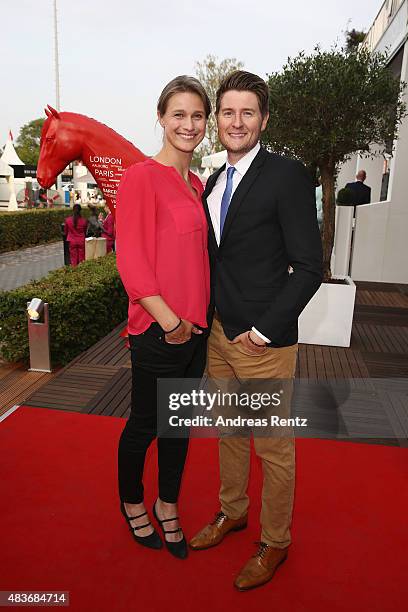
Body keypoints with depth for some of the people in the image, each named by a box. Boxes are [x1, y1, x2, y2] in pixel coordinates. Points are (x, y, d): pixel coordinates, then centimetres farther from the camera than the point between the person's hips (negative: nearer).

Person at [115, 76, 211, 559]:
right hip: (158, 332, -7)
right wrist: (169, 320, -17)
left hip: (195, 328, 7)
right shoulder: (141, 176, -11)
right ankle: (132, 502, 41)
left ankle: (167, 505, 42)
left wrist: (197, 316, 9)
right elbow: (129, 258, -15)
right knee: (144, 425, 12)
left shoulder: (197, 185, 12)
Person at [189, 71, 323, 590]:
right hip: (217, 334, 7)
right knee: (229, 432, 21)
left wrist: (264, 330, -15)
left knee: (274, 448, 9)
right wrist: (207, 319, 9)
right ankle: (232, 512, 44)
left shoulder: (287, 176, -11)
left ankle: (274, 542, 32)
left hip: (264, 342, -6)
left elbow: (309, 267, -14)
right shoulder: (213, 182, 11)